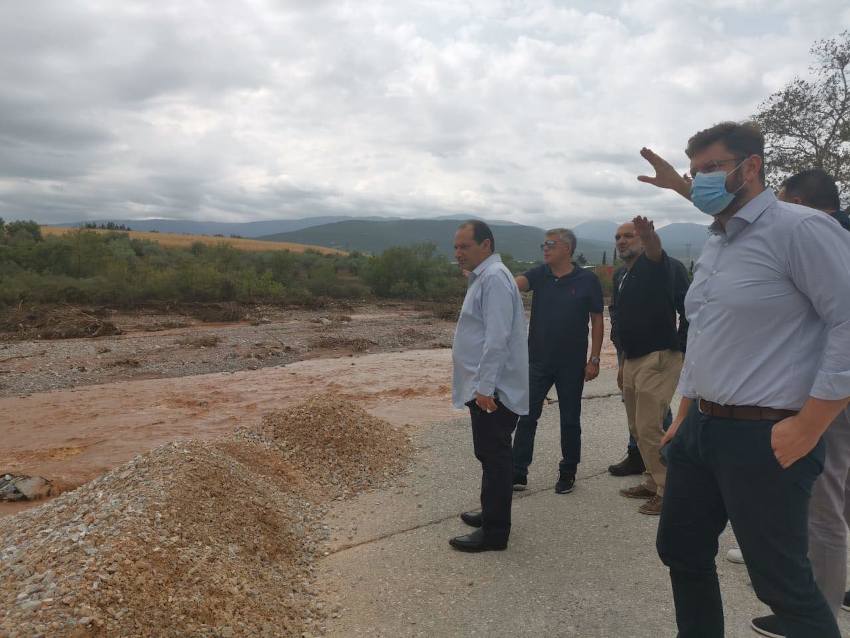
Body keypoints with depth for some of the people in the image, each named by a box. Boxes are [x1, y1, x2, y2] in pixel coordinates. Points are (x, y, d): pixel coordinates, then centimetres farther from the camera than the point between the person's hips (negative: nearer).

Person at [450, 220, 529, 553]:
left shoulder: (494, 278, -16)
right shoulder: (483, 276, 15)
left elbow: (497, 338, -24)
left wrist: (484, 387, -24)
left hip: (492, 390, -10)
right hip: (483, 386, 10)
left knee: (494, 458, 0)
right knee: (491, 456, 19)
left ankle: (494, 532, 10)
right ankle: (492, 513, 33)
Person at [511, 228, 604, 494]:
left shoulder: (588, 280, -5)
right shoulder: (539, 274, 1)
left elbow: (597, 321, -1)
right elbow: (515, 283, -18)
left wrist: (594, 359, -5)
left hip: (572, 363, -2)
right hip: (538, 360, 2)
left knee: (570, 420, 10)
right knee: (526, 416, 4)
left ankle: (568, 472, 27)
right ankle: (518, 473, 13)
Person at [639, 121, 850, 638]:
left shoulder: (798, 228, -12)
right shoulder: (713, 249, 14)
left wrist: (806, 427, -18)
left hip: (763, 438, -9)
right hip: (699, 430, 9)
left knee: (782, 583, 6)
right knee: (682, 553, 19)